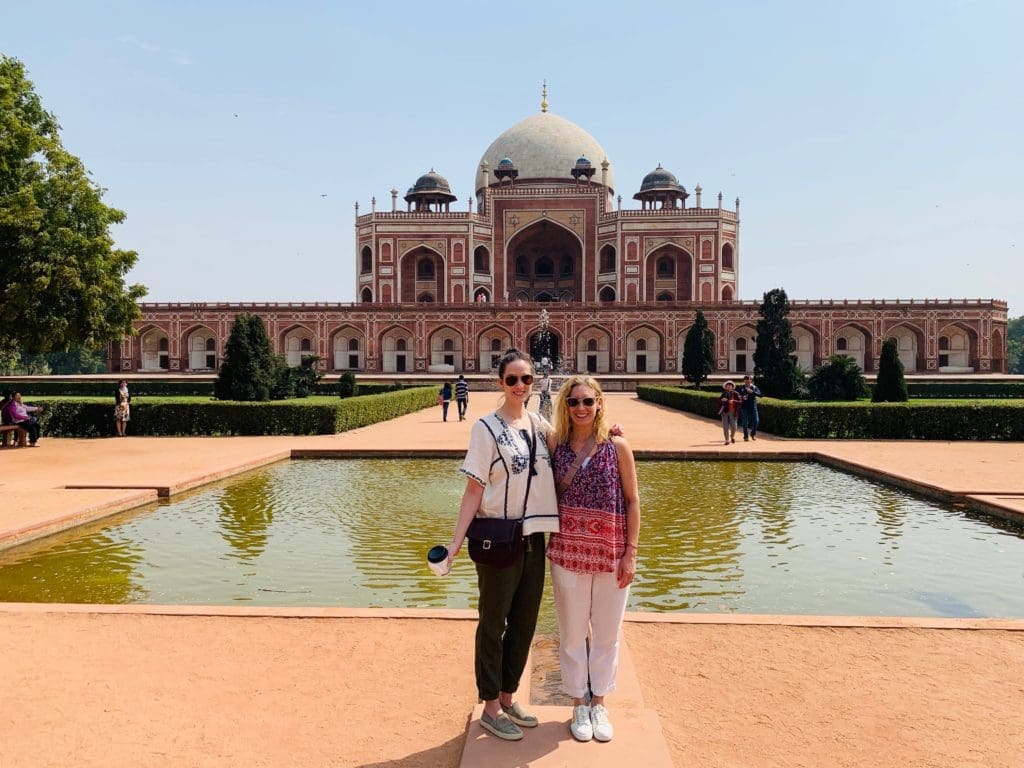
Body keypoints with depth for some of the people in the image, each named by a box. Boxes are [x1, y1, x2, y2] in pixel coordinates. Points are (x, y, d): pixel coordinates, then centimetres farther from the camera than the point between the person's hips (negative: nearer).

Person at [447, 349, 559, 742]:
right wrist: (456, 541, -17)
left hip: (534, 538, 6)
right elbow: (474, 490, -11)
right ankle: (490, 708, 25)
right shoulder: (487, 427, -10)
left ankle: (508, 697, 35)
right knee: (493, 623, 8)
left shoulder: (541, 425, 6)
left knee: (524, 622, 16)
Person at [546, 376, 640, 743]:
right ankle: (578, 703, 30)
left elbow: (632, 500, -3)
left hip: (611, 551, 0)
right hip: (569, 549, 1)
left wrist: (630, 552, -5)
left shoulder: (617, 446, -5)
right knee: (572, 631, 12)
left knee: (607, 631, 12)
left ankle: (599, 702, 32)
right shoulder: (556, 445, -2)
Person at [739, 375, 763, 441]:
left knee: (756, 421, -5)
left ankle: (753, 434, 18)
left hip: (753, 407, 1)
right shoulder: (741, 388, 2)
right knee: (745, 423, 2)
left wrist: (752, 392, -19)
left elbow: (760, 395, -6)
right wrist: (742, 397, -14)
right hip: (744, 408, -1)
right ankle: (745, 437, 13)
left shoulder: (754, 387, 3)